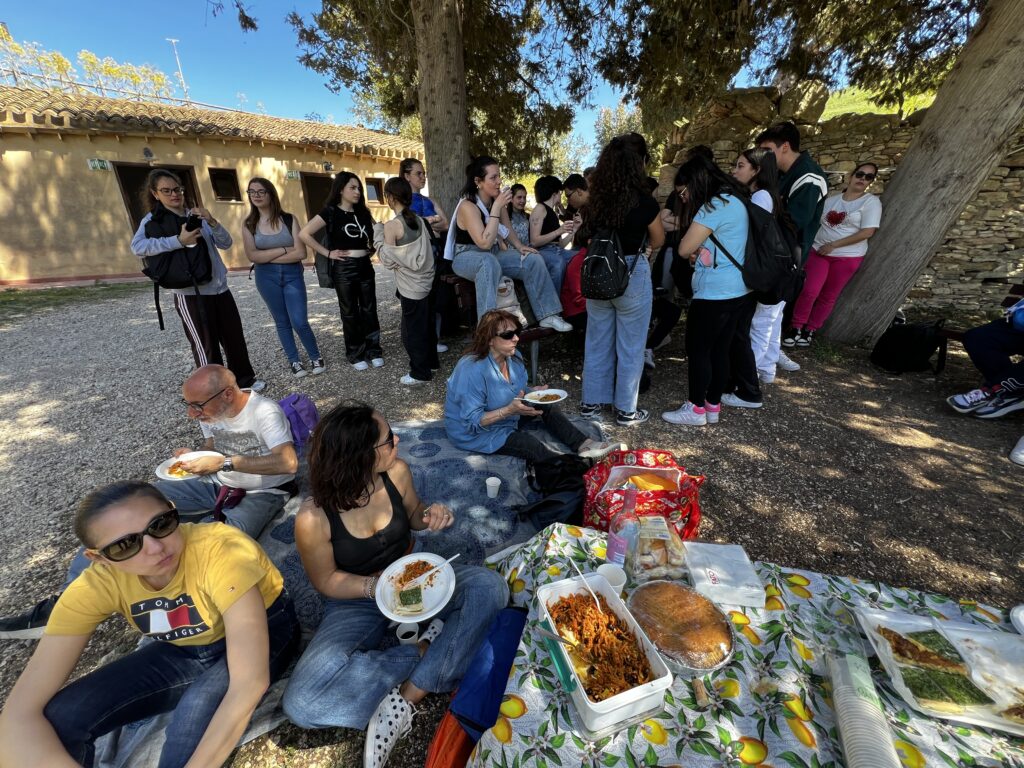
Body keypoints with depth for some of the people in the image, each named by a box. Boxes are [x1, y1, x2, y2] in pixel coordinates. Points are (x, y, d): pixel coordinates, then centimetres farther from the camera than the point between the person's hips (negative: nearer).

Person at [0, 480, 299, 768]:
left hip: (265, 630, -3)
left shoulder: (221, 550, -37)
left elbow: (250, 684, -37)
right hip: (186, 649, 4)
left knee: (199, 709, -31)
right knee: (60, 718, -17)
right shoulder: (98, 584, -21)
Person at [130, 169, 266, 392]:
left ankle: (245, 379, 29)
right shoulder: (153, 220, 1)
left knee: (235, 338, 12)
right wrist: (179, 241, -25)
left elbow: (226, 243, 5)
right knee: (205, 346, 1)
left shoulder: (197, 215, 14)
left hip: (220, 288, 5)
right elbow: (137, 247, -17)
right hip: (190, 293, -5)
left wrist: (212, 222, -11)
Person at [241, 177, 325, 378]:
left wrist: (268, 257, -9)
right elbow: (253, 256, -8)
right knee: (282, 322, 8)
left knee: (299, 322, -8)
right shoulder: (249, 224, 3)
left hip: (293, 275, -2)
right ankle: (294, 361, 20)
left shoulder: (289, 219, -2)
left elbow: (301, 253, -11)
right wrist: (284, 250, -12)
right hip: (267, 278, 2)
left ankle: (316, 357, 13)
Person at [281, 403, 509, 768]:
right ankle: (424, 650, -12)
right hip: (357, 603, -2)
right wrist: (374, 587, -27)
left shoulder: (397, 471, -16)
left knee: (489, 587, -24)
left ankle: (405, 700, -18)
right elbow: (327, 581, -9)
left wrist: (430, 514, -19)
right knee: (302, 703, -27)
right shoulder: (313, 519, -25)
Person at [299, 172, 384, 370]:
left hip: (365, 266, 5)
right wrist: (328, 253, -12)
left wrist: (373, 246, 5)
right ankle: (355, 354, 16)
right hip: (344, 269, -4)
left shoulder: (362, 211, 10)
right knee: (350, 313, 5)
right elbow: (304, 234, -12)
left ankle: (373, 350, 19)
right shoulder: (330, 212, -6)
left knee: (369, 310, 8)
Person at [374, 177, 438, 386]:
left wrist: (378, 233, -2)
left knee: (412, 330, 5)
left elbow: (388, 261, -10)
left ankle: (420, 372, 15)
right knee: (427, 325, 19)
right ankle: (431, 361, 34)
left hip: (411, 287, -7)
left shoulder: (391, 226, -15)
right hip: (426, 281, 7)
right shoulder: (419, 220, 4)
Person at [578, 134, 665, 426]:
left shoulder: (595, 200, 1)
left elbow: (590, 238, 9)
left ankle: (591, 403, 24)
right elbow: (658, 241, 2)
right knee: (630, 346, 7)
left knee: (597, 341, 14)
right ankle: (626, 410, 18)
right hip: (632, 275, -4)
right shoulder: (644, 201, -11)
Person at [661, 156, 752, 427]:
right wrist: (700, 249, 0)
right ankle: (713, 406, 23)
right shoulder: (734, 201, 16)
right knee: (720, 350, 13)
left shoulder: (715, 205, -15)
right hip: (737, 291, 10)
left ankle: (696, 409, 11)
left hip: (714, 293, -10)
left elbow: (685, 249, -16)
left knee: (698, 350, 1)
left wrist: (695, 248, 4)